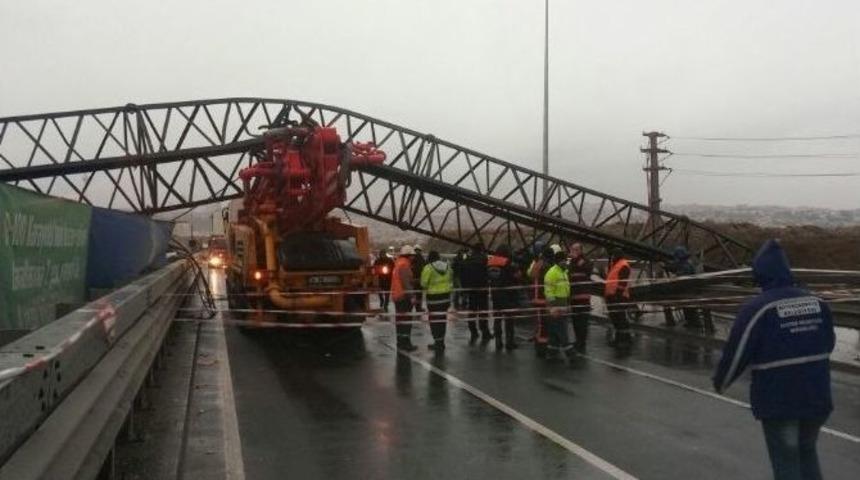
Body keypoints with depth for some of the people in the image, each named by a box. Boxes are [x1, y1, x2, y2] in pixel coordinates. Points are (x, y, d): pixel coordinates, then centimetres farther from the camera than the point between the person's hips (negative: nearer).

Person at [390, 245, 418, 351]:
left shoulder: (398, 263, 16)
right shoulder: (404, 264, -15)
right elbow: (406, 282, -21)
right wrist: (411, 296, -21)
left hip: (397, 296, 10)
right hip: (404, 296, -10)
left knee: (400, 319, 13)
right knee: (406, 319, -8)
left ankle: (400, 342, 19)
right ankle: (406, 343, -8)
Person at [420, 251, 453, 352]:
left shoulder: (428, 268, -11)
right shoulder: (447, 266, 6)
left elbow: (424, 283, -10)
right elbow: (451, 280, 13)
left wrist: (427, 288, 10)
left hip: (433, 295, -6)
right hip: (446, 294, 6)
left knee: (435, 319, 0)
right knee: (442, 318, 13)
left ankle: (438, 342, -2)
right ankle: (440, 342, 21)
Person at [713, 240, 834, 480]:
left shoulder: (756, 309, -16)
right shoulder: (816, 303, 1)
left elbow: (736, 354, -12)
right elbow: (828, 343, 15)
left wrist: (720, 383, 5)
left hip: (777, 400, -5)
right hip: (817, 396, 5)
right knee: (807, 453, 25)